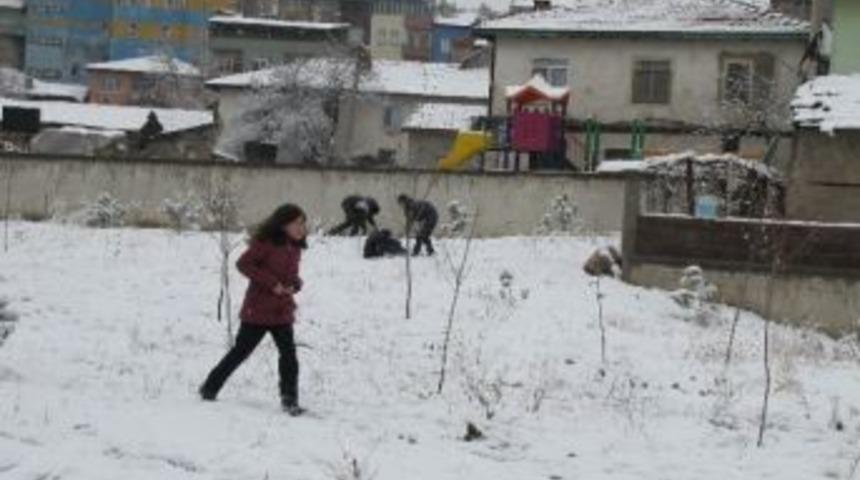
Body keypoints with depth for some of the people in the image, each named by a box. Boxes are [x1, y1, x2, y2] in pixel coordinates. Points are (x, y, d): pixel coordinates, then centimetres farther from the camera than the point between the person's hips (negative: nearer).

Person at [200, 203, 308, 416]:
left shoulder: (295, 248, 9)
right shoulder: (265, 242, -13)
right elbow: (243, 263, -20)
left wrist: (295, 285, -4)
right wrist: (272, 283, -23)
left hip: (282, 312, 6)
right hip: (258, 310, -6)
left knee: (288, 354, -5)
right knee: (240, 351, 5)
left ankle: (290, 400, -2)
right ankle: (209, 389, 21)